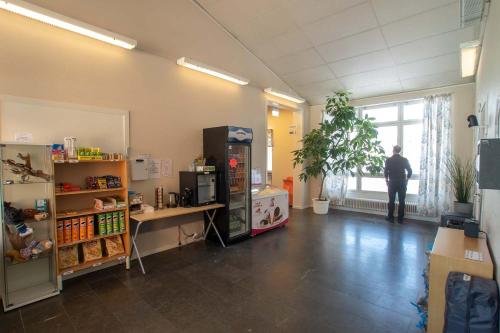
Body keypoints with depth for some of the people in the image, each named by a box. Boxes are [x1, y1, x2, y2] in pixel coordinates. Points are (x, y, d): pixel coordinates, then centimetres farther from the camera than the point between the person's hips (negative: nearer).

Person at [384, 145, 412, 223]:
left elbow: (385, 172, -7)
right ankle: (400, 219, 13)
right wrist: (406, 180, 12)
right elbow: (409, 171, -1)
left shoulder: (388, 160, -6)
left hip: (392, 183, -1)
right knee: (401, 201, 8)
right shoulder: (404, 160, -2)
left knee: (391, 201, 7)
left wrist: (387, 180, 6)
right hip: (402, 183, 1)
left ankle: (391, 218, 14)